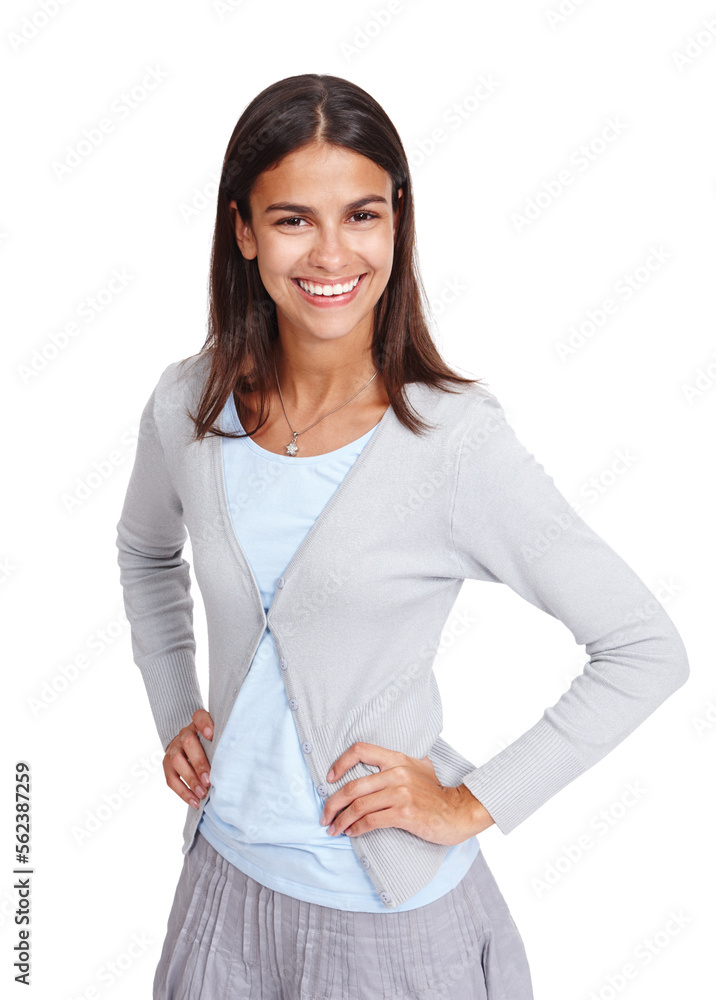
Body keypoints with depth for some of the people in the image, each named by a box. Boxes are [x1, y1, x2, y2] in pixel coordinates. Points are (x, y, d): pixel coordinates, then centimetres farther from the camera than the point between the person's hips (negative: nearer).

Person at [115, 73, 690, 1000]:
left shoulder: (458, 439, -21)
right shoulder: (187, 405, -8)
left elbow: (650, 652, -16)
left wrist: (473, 804, -14)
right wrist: (173, 713, 6)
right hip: (226, 872, 4)